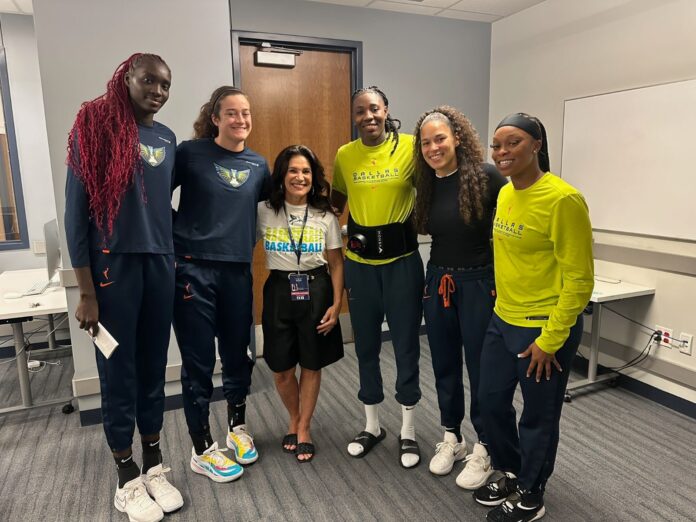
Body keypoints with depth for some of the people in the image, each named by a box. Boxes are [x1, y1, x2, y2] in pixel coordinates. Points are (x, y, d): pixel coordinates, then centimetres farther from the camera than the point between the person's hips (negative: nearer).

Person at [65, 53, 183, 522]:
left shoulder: (167, 139, 11)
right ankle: (128, 476, 23)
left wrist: (177, 261, 13)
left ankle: (154, 465, 29)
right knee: (119, 371, 6)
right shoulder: (95, 127, -4)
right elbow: (77, 210, -7)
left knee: (154, 367, 12)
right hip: (114, 264, -4)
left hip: (160, 264, 5)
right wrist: (86, 291, -10)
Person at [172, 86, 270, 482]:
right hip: (193, 268, -4)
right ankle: (203, 450, 21)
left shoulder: (258, 164, 8)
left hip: (238, 269, 4)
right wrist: (178, 234, -6)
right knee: (198, 361, 4)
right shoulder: (190, 153, -5)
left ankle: (238, 427, 37)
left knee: (238, 354, 13)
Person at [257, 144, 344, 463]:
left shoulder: (325, 216, -1)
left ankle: (304, 428, 30)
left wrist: (336, 304, -4)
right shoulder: (264, 211, -3)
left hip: (316, 290, 0)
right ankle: (294, 419, 38)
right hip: (279, 290, 0)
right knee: (281, 369, 8)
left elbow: (336, 263, 2)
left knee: (311, 365, 9)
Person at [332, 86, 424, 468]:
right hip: (359, 262, 3)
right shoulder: (344, 155, 4)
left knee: (406, 345, 6)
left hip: (402, 259, -2)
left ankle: (408, 432, 25)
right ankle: (372, 425, 31)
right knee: (366, 345, 12)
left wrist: (417, 225, -9)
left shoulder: (410, 147, -6)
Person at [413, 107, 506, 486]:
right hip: (437, 282, 6)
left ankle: (484, 448, 27)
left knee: (481, 368, 7)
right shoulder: (427, 185, 5)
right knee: (444, 365, 15)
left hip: (479, 283, -5)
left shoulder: (485, 176, -12)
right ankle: (451, 437, 35)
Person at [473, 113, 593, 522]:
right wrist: (504, 305, 17)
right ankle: (511, 473, 43)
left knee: (538, 417, 11)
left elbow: (579, 280, -18)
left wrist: (549, 339, -16)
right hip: (503, 321, 8)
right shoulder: (505, 194, 5)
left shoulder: (562, 199, -19)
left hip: (545, 329, -7)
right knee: (491, 401, 18)